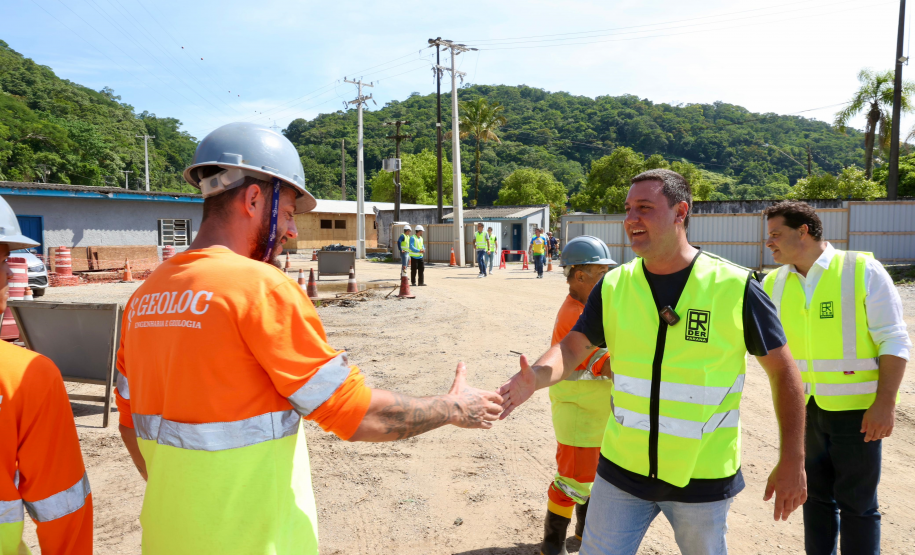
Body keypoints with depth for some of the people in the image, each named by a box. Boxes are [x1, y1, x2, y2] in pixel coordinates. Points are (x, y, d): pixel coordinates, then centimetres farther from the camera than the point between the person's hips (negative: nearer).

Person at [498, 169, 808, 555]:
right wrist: (535, 376, -26)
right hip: (622, 469, 2)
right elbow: (573, 348, -4)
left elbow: (783, 370, -5)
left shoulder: (735, 287, -12)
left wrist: (792, 462, -6)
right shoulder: (614, 286, -3)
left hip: (704, 477, -2)